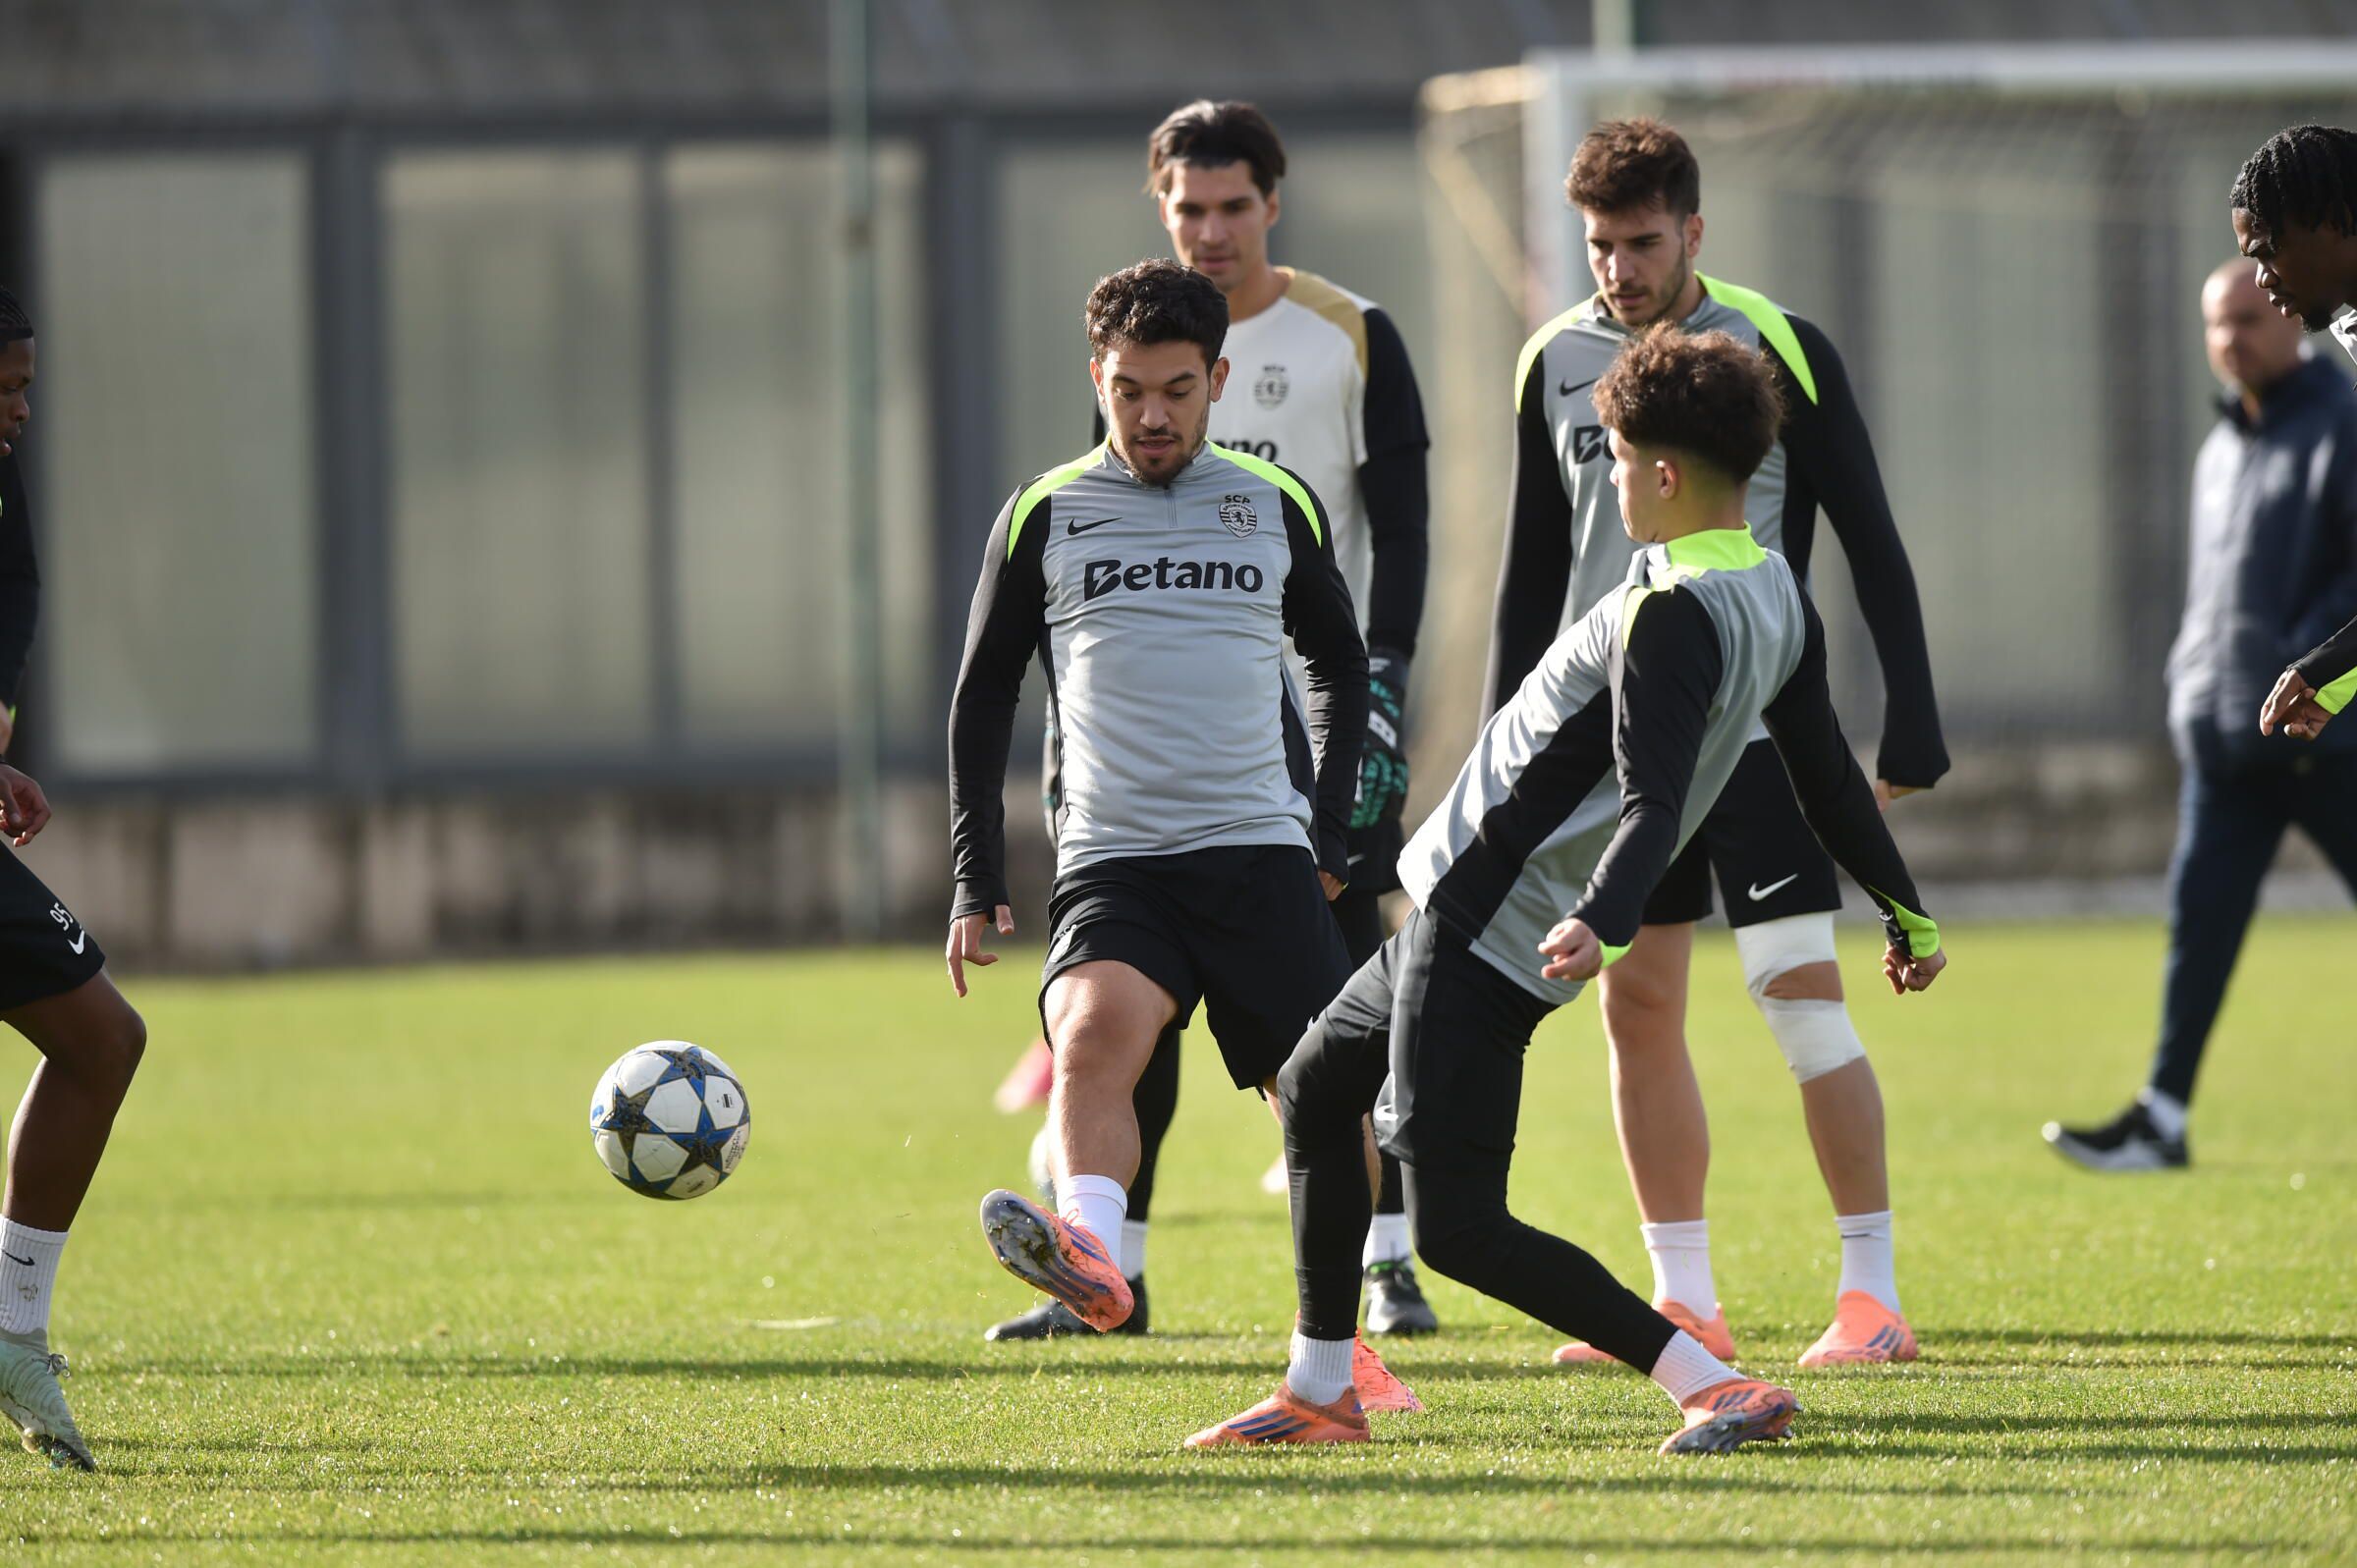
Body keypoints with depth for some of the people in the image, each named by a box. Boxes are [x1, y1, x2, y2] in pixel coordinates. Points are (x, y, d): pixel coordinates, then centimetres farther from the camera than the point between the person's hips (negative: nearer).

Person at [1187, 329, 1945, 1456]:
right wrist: (1906, 912, 26)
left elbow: (1652, 809, -32)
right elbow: (1828, 777, 14)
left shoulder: (1668, 620, -24)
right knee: (1313, 1090, 27)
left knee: (1457, 1229, -13)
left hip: (1484, 936, -10)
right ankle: (1318, 1396, 35)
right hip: (1468, 925, 10)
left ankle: (1716, 1388, -19)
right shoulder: (1777, 602, 4)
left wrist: (1601, 924, -48)